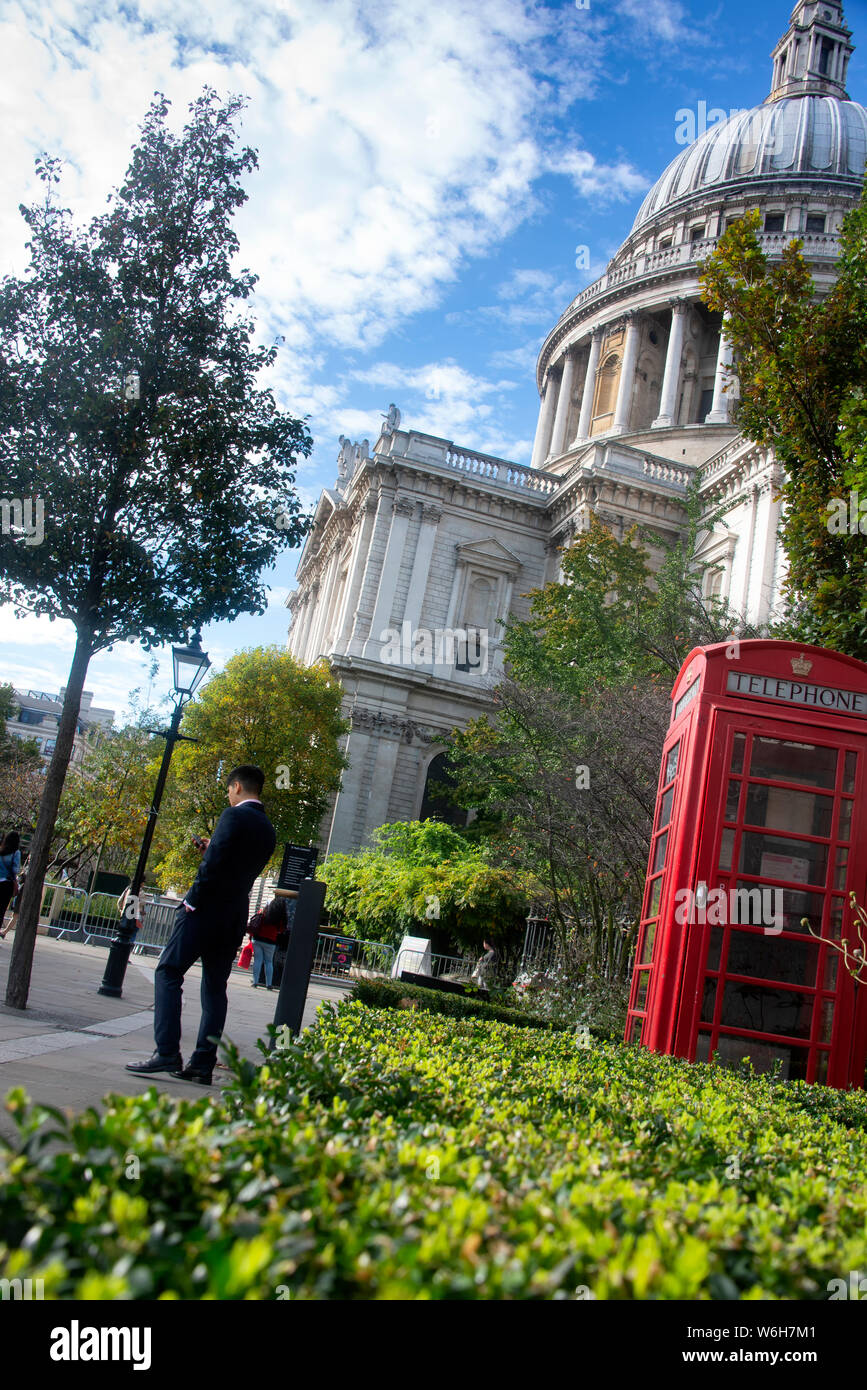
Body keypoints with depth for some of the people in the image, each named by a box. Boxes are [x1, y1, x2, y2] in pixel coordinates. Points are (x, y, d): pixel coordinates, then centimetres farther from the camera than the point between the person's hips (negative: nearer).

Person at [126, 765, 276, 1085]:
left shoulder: (234, 816, -10)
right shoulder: (267, 829, 15)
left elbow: (214, 864, -18)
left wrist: (192, 900, -12)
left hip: (208, 909, -8)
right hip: (235, 917, 8)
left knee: (168, 973, -3)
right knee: (215, 987, 10)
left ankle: (167, 1053, -11)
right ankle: (203, 1063, 9)